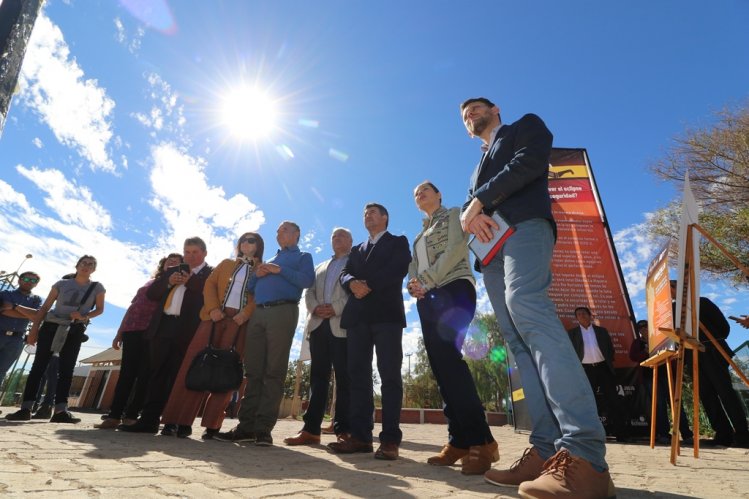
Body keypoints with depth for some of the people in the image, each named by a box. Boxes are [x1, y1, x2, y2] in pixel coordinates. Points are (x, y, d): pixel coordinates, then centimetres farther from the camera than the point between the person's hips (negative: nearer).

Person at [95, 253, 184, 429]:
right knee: (127, 373, 3)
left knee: (145, 374, -5)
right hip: (132, 330, 4)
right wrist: (120, 333, 16)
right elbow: (132, 307, 21)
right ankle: (114, 415, 5)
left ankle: (131, 415, -1)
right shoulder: (149, 283, 22)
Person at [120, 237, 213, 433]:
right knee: (156, 375, 6)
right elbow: (150, 293, 17)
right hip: (162, 326, 6)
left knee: (178, 377, -3)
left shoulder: (212, 273, 6)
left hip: (186, 330, -5)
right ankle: (149, 419, 10)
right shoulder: (173, 271, 23)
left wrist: (190, 281, -13)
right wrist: (168, 282, -1)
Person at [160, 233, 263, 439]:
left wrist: (245, 314, -17)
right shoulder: (226, 263, 22)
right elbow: (209, 284, 11)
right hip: (215, 317, 3)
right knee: (195, 365, -4)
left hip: (239, 323, -2)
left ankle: (212, 425, 1)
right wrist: (212, 308, -7)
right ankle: (175, 420, 1)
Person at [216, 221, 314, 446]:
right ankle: (247, 425, 4)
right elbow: (249, 288, 27)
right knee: (253, 370, 1)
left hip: (283, 311, -6)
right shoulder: (268, 260, 31)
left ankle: (264, 427, -4)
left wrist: (280, 270, -9)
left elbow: (308, 280, -7)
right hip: (258, 313, 6)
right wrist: (257, 275, 7)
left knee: (274, 371, -6)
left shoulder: (302, 256, 13)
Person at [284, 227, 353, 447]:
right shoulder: (320, 267, 28)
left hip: (343, 325, -5)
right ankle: (311, 429, 6)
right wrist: (315, 307, -4)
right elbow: (309, 292, 18)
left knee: (344, 378, -4)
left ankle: (343, 430, 0)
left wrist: (337, 308, -15)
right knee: (318, 377, 3)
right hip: (318, 324, 5)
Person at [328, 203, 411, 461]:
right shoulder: (356, 250, 28)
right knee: (358, 374, -1)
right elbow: (344, 274, 13)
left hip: (387, 313, -5)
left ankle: (390, 439, -6)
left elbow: (398, 269, -5)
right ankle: (360, 435, 3)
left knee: (389, 374, -8)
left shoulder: (398, 243, 13)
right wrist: (353, 283, -10)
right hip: (358, 315, 5)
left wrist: (368, 285, -13)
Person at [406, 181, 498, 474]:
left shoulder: (453, 215, 10)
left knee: (448, 358, -22)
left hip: (453, 289, -7)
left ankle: (480, 441, -19)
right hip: (427, 299, 7)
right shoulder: (419, 236, 29)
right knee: (440, 364, -2)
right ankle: (460, 440, 0)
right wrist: (413, 285, -4)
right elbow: (414, 268, 20)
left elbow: (456, 248, -7)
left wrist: (426, 280, -13)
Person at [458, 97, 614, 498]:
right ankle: (548, 450, -10)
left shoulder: (525, 126, 20)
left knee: (527, 308, -30)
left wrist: (480, 199, -5)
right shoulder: (479, 165, 37)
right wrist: (471, 214, -4)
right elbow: (468, 207, 22)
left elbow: (531, 161, -3)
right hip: (491, 248, 7)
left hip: (523, 226, -7)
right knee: (519, 341, -6)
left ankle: (584, 455, -34)